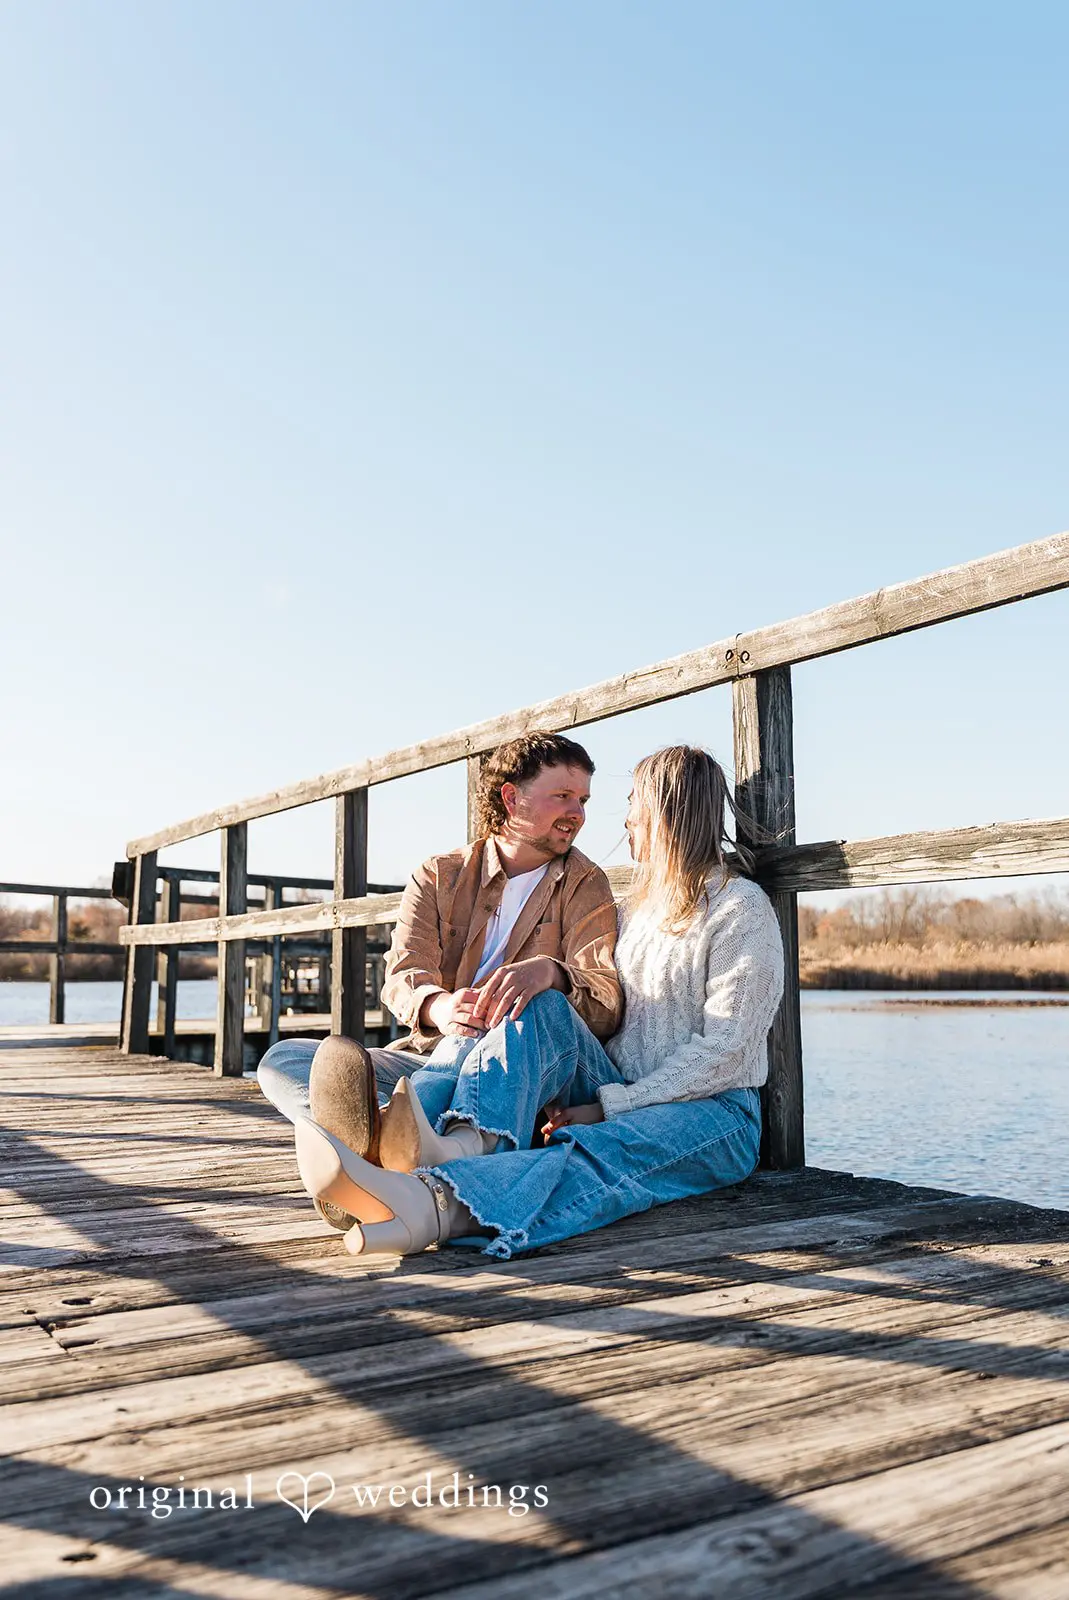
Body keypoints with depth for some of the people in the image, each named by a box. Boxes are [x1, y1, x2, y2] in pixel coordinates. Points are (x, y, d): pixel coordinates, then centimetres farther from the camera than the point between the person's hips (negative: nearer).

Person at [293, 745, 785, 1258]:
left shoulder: (741, 908, -3)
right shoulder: (635, 907, 21)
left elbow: (725, 1048, -13)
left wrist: (608, 1106, -17)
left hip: (713, 1113, -6)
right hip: (617, 1100, 6)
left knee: (599, 1153, -37)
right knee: (542, 1007, -21)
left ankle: (431, 1205, -64)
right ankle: (465, 1143, -49)